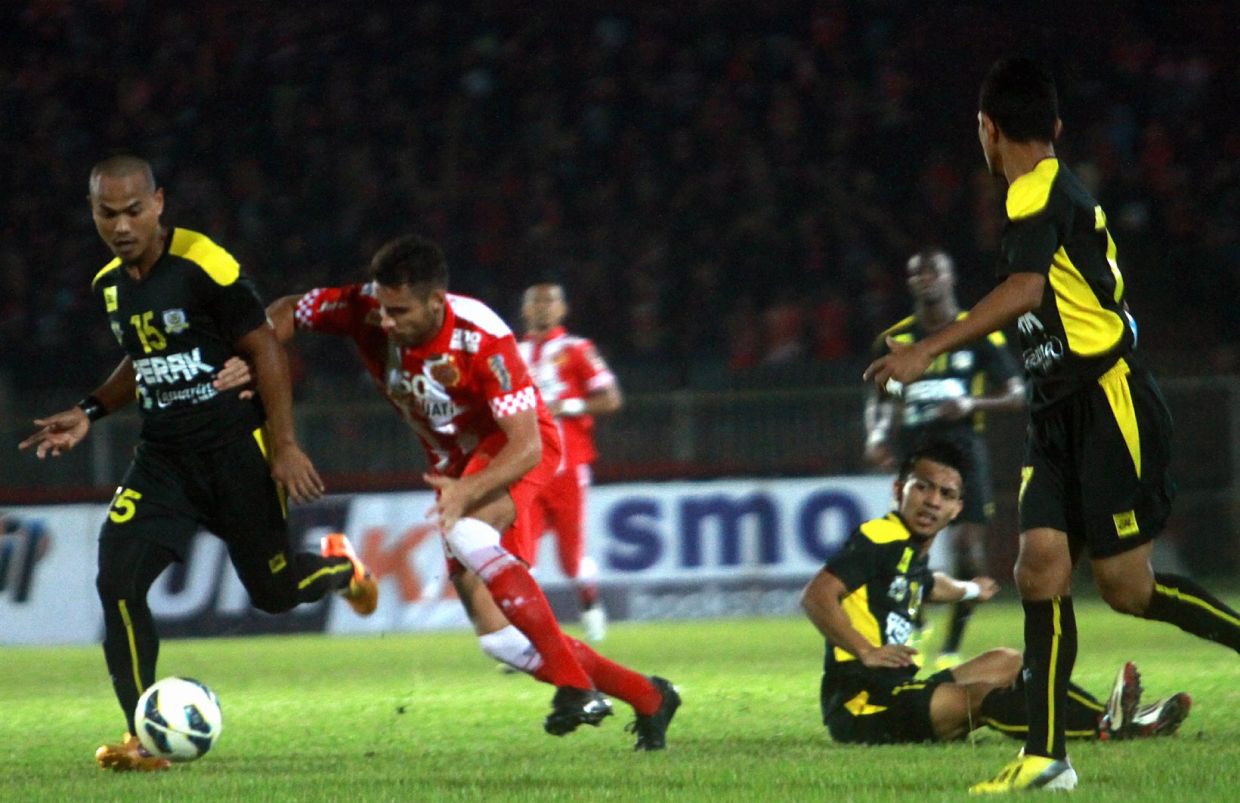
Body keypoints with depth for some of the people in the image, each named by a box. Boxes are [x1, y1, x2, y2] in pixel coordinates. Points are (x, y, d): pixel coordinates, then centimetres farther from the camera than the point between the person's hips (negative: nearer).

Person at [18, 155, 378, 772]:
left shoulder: (203, 265, -17)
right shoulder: (109, 285, 6)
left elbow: (265, 350, -12)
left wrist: (284, 447, -14)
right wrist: (89, 413, 10)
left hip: (235, 449, -5)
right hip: (162, 460, 5)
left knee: (272, 590, 5)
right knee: (117, 580, -14)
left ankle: (338, 566, 43)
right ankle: (143, 739, -7)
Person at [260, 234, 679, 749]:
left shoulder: (482, 340, -30)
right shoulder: (363, 310, -17)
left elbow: (527, 447, -31)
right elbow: (284, 314, -1)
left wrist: (467, 493, -48)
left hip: (515, 448, -6)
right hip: (456, 464, 6)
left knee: (466, 534, -39)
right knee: (500, 640, -3)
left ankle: (575, 684, -36)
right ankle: (646, 698, 10)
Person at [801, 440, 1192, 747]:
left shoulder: (914, 553, 17)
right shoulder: (879, 538, -13)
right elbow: (816, 595, -26)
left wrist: (968, 590, 62)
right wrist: (867, 651, -30)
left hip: (896, 693, 11)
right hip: (860, 704, -11)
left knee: (1007, 663, 15)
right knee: (979, 696, -27)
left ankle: (1114, 719, 2)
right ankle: (1105, 726, -44)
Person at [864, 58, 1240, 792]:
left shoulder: (1038, 194, -15)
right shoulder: (1060, 190, 15)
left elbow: (1024, 291, -32)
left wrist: (929, 351, -35)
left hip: (1109, 403, -9)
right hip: (1063, 411, 9)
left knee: (1127, 586, -7)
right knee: (1041, 565, -3)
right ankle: (1047, 756, -7)